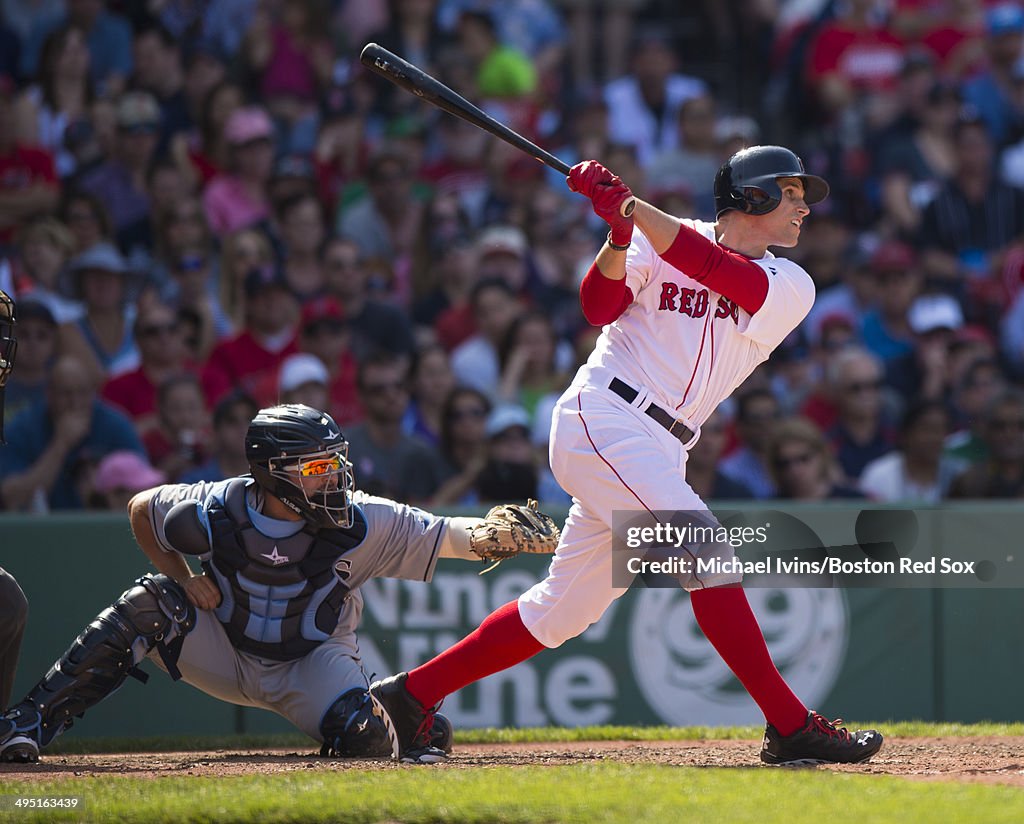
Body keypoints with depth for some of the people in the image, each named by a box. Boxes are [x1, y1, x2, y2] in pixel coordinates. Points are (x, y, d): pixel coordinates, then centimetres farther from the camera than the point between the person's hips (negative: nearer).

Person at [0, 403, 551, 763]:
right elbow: (140, 508, -2)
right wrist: (184, 580, -12)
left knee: (365, 740, -29)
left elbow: (447, 536, -26)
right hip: (226, 656, 1)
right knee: (152, 603, -26)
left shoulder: (359, 523, -23)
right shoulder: (213, 512, -21)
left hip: (313, 663, -1)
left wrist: (492, 535, -45)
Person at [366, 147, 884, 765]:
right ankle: (791, 726, -19)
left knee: (563, 609, 8)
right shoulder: (658, 240, 4)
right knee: (705, 552, -18)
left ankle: (412, 694, 18)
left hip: (660, 452, 6)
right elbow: (600, 306, -8)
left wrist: (632, 208, -17)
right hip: (605, 418, -6)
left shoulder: (792, 287, 10)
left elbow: (718, 270, -8)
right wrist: (619, 233, -25)